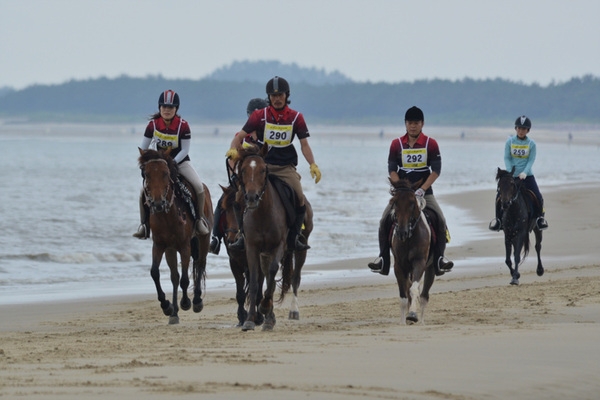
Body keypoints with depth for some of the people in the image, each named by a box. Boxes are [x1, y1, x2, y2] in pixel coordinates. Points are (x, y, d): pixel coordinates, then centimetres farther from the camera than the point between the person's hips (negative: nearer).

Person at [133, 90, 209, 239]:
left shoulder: (183, 125, -18)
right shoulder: (153, 124, -11)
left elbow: (185, 150, -14)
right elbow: (143, 148, -4)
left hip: (180, 161, -2)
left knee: (198, 186, -22)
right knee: (144, 190, -16)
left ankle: (200, 219, -2)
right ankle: (144, 225, -4)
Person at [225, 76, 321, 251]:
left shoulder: (296, 118, 1)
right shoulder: (259, 116, -2)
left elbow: (304, 145, 2)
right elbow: (241, 135, -2)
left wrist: (313, 165, -11)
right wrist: (233, 149, -23)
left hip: (286, 167, 1)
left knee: (300, 198, -17)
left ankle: (293, 237, 0)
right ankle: (244, 235, -1)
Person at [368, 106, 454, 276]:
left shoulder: (431, 144, -1)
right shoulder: (397, 144, 2)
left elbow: (436, 170, -7)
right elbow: (392, 169, -2)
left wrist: (422, 189, -18)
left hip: (424, 191, -1)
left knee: (440, 220, -21)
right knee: (385, 220, -17)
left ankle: (439, 257, -12)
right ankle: (383, 257, -9)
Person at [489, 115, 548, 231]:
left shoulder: (531, 144, -2)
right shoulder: (510, 141, 0)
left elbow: (531, 160, -6)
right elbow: (507, 158, -2)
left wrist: (524, 172, -21)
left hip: (526, 175, -1)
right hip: (511, 176, 1)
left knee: (538, 197, -15)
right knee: (500, 196, -12)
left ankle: (539, 217, 9)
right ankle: (498, 218, 8)